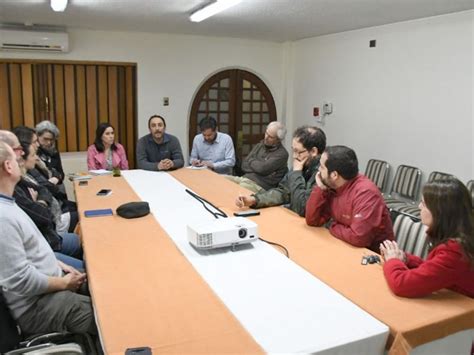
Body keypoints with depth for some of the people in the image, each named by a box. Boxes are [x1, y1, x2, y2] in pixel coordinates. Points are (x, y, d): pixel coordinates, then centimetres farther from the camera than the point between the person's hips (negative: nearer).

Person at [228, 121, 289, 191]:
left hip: (260, 185, -7)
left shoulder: (282, 153, -6)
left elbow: (262, 169, -18)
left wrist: (251, 161, 2)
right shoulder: (260, 145, 15)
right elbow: (244, 166, 9)